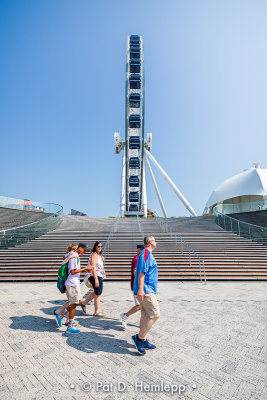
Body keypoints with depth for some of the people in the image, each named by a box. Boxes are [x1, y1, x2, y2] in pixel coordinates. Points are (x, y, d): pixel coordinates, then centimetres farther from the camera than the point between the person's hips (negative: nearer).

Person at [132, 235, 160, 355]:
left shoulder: (148, 254, 18)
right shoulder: (146, 253, -14)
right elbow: (141, 272, -22)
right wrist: (140, 289, -26)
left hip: (147, 290, 10)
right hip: (145, 291, -10)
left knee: (145, 315, 14)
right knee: (155, 314, -8)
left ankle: (143, 341, 24)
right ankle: (139, 338, -1)